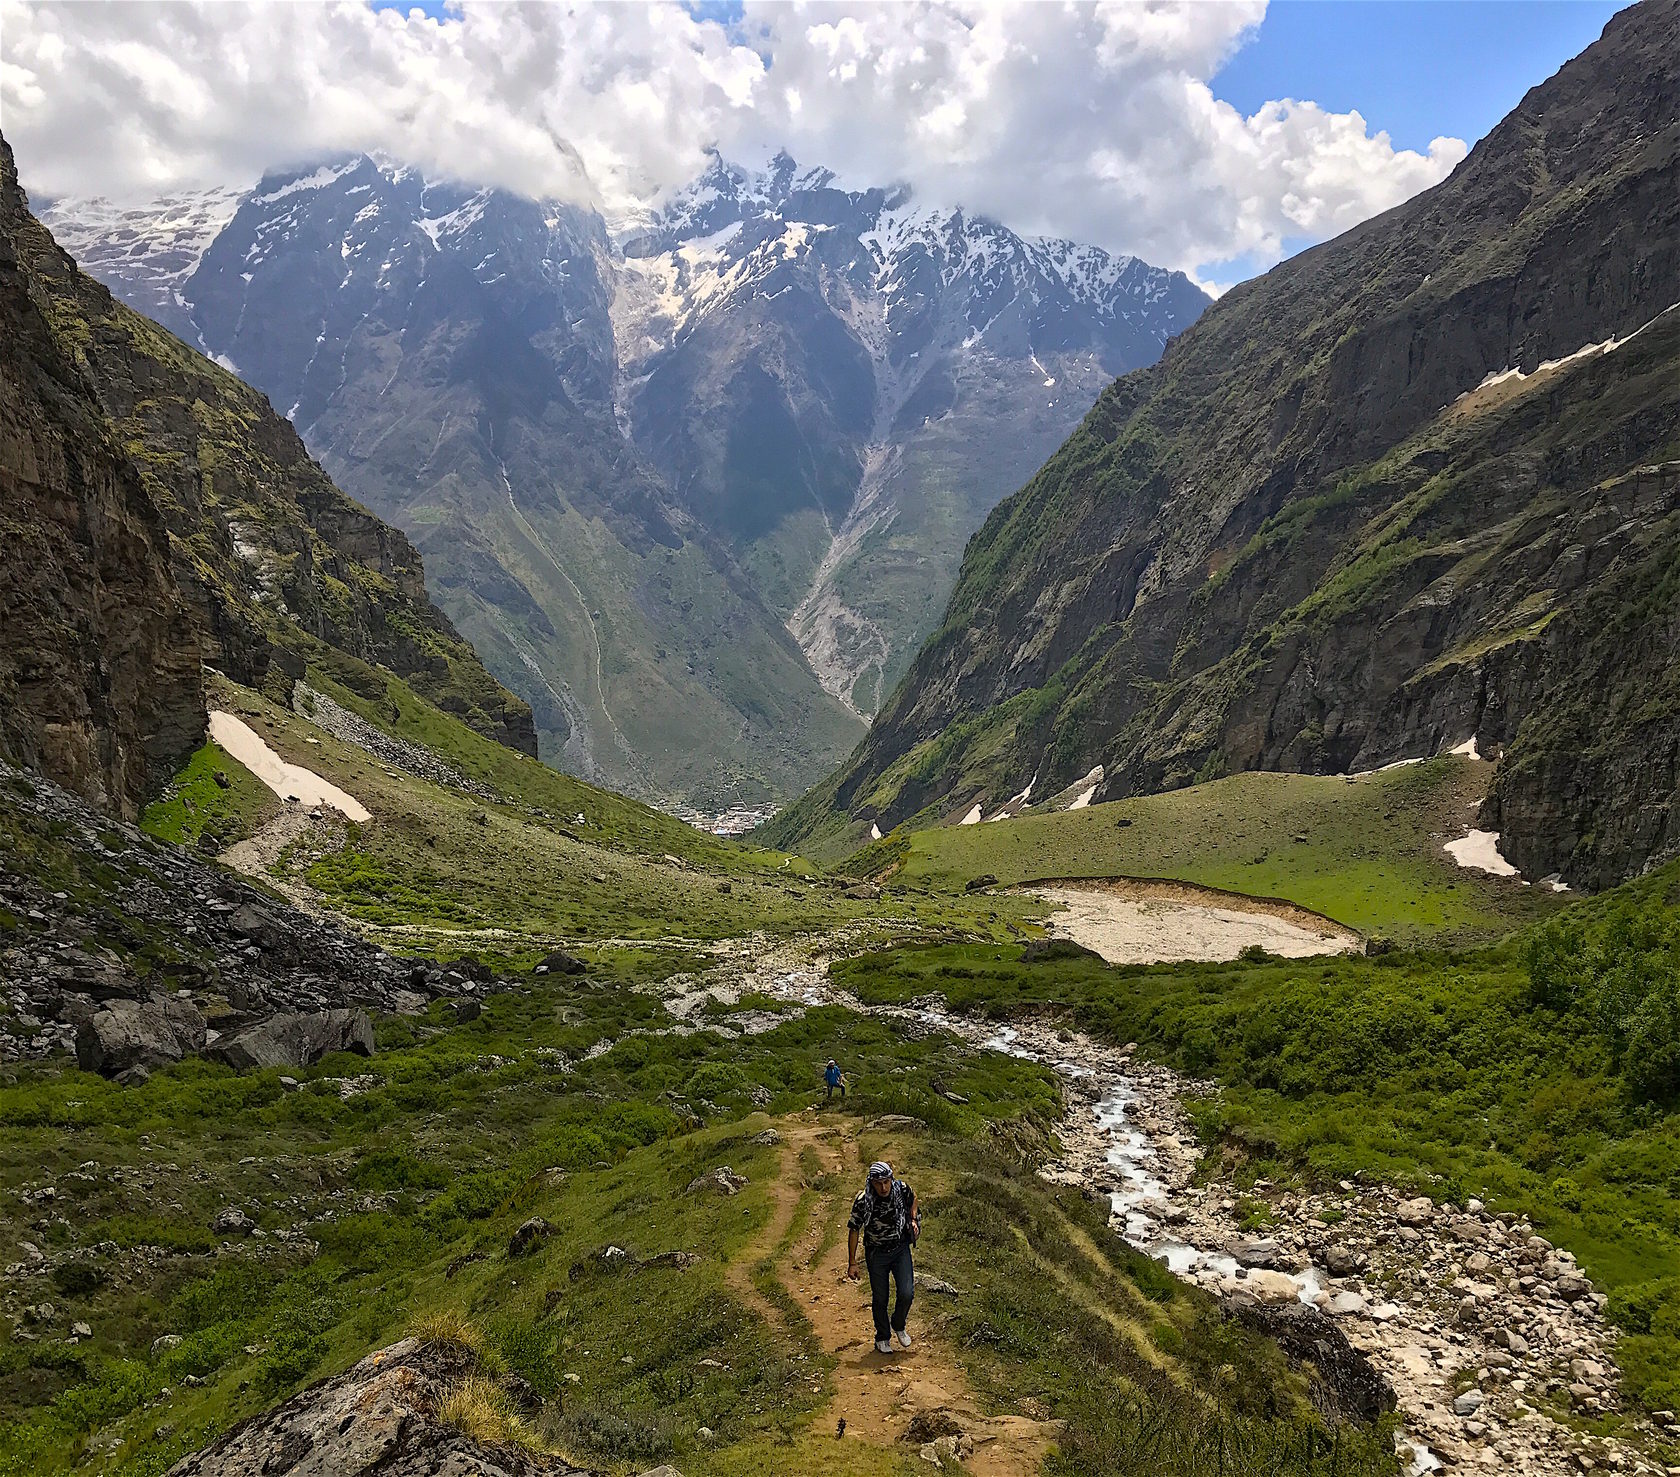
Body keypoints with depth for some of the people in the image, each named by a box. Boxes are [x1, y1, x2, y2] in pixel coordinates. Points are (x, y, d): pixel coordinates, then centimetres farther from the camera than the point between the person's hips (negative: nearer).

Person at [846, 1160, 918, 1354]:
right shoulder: (863, 1201, -23)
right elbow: (854, 1230, -11)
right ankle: (882, 1338, 28)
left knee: (907, 1293, -8)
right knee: (880, 1299, 6)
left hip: (901, 1249, 2)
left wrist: (913, 1219, -2)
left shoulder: (902, 1189, -17)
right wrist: (852, 1263, -9)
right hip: (876, 1253, -1)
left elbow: (912, 1199, 11)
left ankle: (899, 1326, 22)